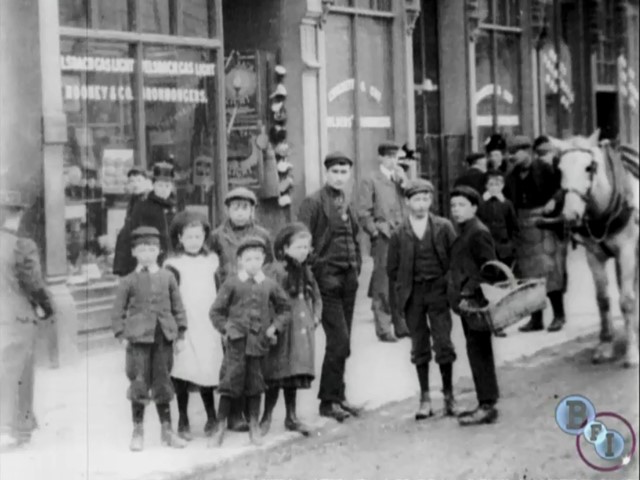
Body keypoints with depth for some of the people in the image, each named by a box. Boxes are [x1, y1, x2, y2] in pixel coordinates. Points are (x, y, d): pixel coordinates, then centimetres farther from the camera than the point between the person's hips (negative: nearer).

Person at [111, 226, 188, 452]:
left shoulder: (167, 277, 5)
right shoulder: (128, 281, -1)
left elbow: (178, 307, 9)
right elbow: (118, 311, 2)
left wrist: (180, 334, 6)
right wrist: (122, 335, -5)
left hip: (163, 337, 2)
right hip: (138, 339, -2)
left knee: (163, 384, 9)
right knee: (139, 384, 1)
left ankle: (167, 430, 18)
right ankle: (138, 431, 14)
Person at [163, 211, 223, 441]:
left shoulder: (212, 262, 9)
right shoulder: (174, 265, -1)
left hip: (209, 327, 2)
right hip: (184, 328, -2)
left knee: (207, 371, 1)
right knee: (183, 373, 1)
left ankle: (211, 417, 17)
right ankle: (183, 421, 13)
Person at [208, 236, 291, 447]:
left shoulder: (270, 285, 6)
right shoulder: (232, 283, 0)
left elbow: (285, 309, 17)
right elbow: (216, 311, 6)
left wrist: (275, 327, 4)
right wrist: (225, 329, -4)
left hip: (259, 341, 2)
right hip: (236, 341, -2)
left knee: (255, 382, 8)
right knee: (230, 380, -4)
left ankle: (254, 426, 18)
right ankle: (221, 428, 4)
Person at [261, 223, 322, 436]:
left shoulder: (305, 271, 12)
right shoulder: (277, 270, -12)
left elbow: (317, 297, 22)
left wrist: (315, 317, 10)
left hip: (303, 331, 6)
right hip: (282, 331, -6)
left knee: (295, 376, 12)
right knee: (277, 374, -2)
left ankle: (291, 417, 21)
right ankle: (267, 417, 10)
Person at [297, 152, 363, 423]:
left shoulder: (346, 205, 16)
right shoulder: (314, 203, -7)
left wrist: (356, 267, 12)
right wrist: (313, 271, -15)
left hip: (349, 278, 7)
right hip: (327, 276, -7)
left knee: (341, 343, 11)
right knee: (339, 341, -10)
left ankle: (337, 397, 19)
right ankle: (328, 400, 0)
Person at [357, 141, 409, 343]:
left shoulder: (399, 178, 17)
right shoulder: (370, 181, 1)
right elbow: (363, 213, -4)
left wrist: (403, 181, -3)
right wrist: (376, 233, -10)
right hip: (383, 238, -5)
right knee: (383, 286, -3)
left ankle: (401, 325, 15)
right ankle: (383, 329, 1)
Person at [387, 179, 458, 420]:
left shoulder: (443, 227, -1)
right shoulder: (399, 234, 1)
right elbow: (392, 269, 8)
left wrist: (450, 284, -5)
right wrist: (402, 291, 0)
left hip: (438, 289, -1)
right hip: (412, 293, 1)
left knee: (443, 343, -3)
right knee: (419, 346, 6)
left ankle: (448, 393, 12)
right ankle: (425, 397, 13)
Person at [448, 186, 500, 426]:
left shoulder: (479, 233, -12)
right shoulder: (463, 233, 16)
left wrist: (469, 293, -19)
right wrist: (459, 295, 12)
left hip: (475, 301, -9)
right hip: (466, 301, 9)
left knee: (479, 353, -7)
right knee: (478, 353, 12)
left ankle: (487, 406, -3)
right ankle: (485, 403, 18)